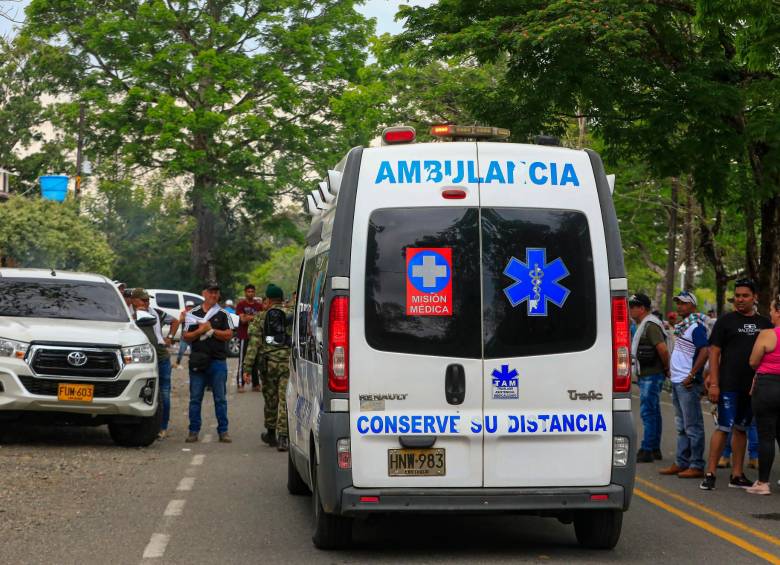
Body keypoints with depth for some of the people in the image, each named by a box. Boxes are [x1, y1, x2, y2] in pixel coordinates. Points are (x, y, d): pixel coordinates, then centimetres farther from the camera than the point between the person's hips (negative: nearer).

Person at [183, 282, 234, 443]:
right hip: (197, 361, 1)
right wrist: (200, 331, -10)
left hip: (218, 361, -1)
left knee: (220, 398, 2)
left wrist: (211, 330, -10)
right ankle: (194, 431, 8)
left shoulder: (223, 314, 7)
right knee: (195, 398, 2)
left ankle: (223, 431, 7)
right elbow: (186, 336, 6)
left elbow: (229, 335, -3)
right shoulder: (193, 314, 10)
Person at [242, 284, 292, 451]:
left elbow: (254, 344, -3)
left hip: (269, 363, 0)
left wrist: (247, 368, -3)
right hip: (289, 362, 0)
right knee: (285, 401, -2)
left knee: (270, 399, 16)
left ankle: (271, 433, 30)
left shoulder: (261, 317, 2)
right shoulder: (293, 315, 5)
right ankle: (283, 437, -10)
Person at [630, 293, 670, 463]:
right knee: (653, 412, 14)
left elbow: (663, 349, -25)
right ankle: (655, 450, 19)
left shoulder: (650, 325, -16)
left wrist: (667, 368, -13)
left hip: (651, 376, -11)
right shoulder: (643, 325, 17)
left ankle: (647, 451, -9)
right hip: (647, 375, 11)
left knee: (648, 412, -9)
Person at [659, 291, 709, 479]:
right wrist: (671, 370, 15)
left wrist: (691, 376, -23)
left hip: (688, 383, -10)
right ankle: (681, 463, 21)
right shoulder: (683, 326, 16)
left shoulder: (696, 327, -13)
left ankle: (697, 466, -2)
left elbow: (705, 351, -23)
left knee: (693, 426, -6)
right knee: (682, 426, 14)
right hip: (677, 381, 10)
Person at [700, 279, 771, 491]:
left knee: (741, 429, 11)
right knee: (724, 427, -8)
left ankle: (737, 475, 16)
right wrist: (713, 383, -12)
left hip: (753, 386, 5)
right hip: (729, 385, -4)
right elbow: (714, 352, -4)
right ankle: (710, 474, -5)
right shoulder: (726, 321, 0)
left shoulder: (764, 323, 12)